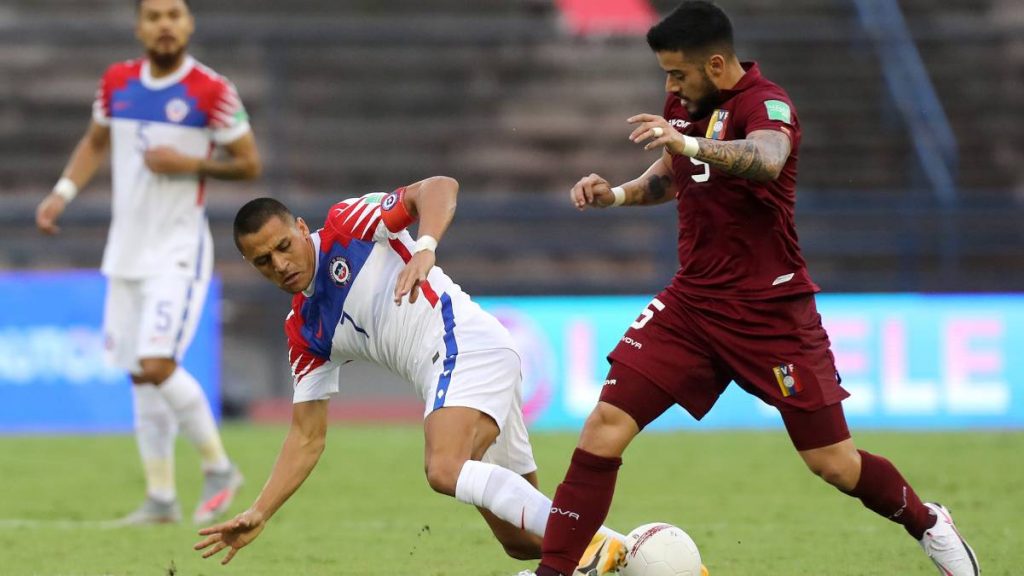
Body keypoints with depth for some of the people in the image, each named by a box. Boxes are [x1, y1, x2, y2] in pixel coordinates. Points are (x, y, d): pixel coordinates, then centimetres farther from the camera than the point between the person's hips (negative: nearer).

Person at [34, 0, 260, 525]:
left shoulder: (212, 91, -10)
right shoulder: (116, 82, 4)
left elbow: (249, 164, -5)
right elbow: (95, 143, 21)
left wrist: (190, 164, -19)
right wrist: (61, 194, 8)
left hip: (179, 250, -6)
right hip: (125, 252, 6)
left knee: (157, 366, -18)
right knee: (139, 378, 7)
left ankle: (218, 467, 0)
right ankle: (161, 498, 15)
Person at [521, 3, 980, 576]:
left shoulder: (764, 103, -17)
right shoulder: (684, 103, 6)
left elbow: (767, 161, -42)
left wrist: (690, 144, -57)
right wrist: (616, 194, 7)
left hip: (770, 309, -6)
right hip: (692, 303, 6)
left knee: (834, 463, -1)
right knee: (607, 426, -10)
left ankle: (930, 525, 27)